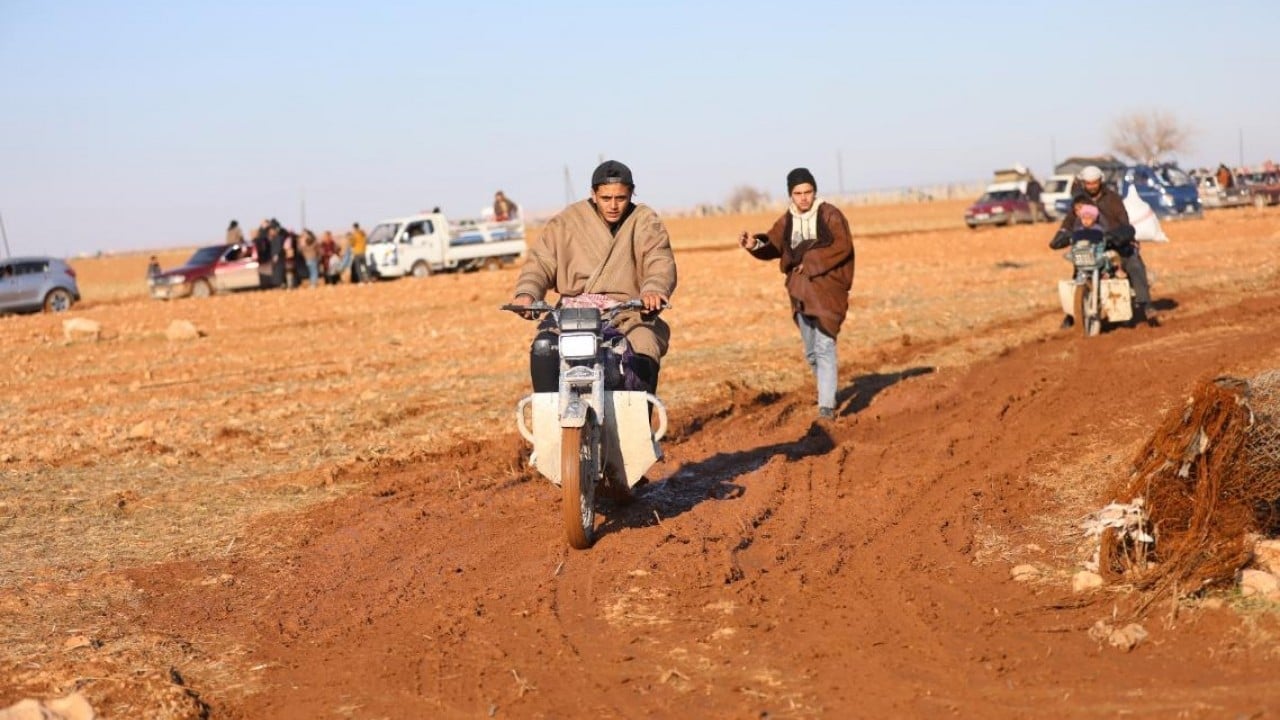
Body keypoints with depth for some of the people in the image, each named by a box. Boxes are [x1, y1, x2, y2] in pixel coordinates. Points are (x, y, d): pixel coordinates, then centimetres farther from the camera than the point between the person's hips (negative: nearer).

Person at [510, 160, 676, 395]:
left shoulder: (645, 221, 6)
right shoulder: (569, 220, 8)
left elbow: (660, 262, -9)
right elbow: (541, 259, 3)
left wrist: (654, 289, -34)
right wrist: (526, 292, -19)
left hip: (627, 314, -1)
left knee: (643, 358, -30)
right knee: (543, 349, -26)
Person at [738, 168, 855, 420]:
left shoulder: (830, 215, -6)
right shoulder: (787, 221, 10)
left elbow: (843, 246, -16)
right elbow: (772, 246, 6)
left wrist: (811, 262, -18)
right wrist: (755, 244, -16)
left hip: (828, 288, -6)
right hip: (801, 292, 6)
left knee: (824, 346, -15)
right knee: (811, 352, 15)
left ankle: (827, 405, -15)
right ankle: (826, 389, 37)